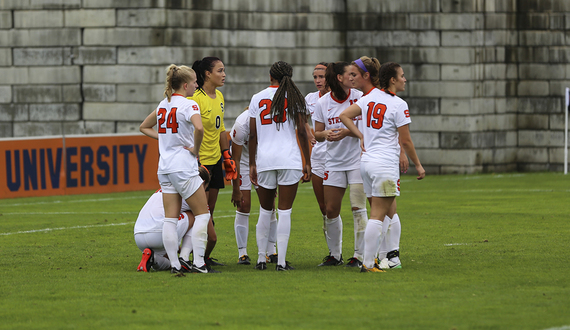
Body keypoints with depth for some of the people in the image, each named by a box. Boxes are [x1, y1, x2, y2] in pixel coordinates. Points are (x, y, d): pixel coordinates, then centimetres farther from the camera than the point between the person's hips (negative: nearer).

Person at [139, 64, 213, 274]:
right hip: (184, 168, -7)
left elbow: (144, 127, 25)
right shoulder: (189, 105, -11)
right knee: (202, 214, 3)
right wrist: (195, 149, -14)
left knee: (170, 218, 5)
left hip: (164, 167, 7)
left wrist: (164, 138, 14)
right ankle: (198, 262, -3)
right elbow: (199, 128, -30)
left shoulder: (163, 105, 12)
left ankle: (175, 263, 3)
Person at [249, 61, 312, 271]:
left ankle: (261, 259, 13)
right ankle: (281, 261, -5)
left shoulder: (257, 98, 6)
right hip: (289, 159, -2)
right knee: (284, 212, -1)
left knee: (265, 211, 14)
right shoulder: (294, 97, 2)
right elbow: (301, 132, -2)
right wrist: (307, 163, 4)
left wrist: (252, 164, 11)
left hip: (264, 159, 2)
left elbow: (253, 135, 5)